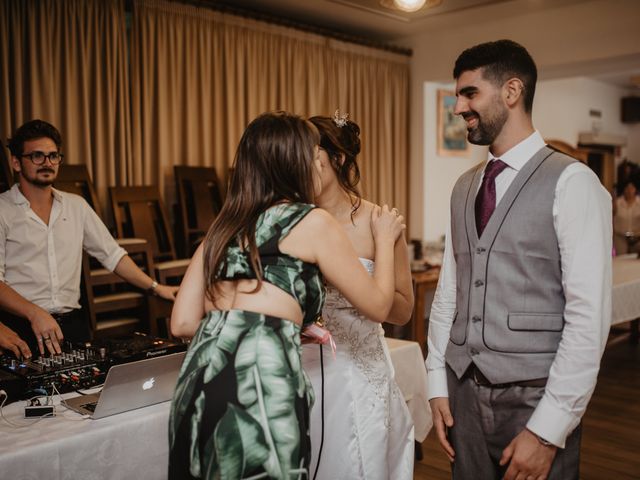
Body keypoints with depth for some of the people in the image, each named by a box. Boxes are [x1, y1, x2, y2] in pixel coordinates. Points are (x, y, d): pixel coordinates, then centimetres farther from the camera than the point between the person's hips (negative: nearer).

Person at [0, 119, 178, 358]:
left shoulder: (76, 205, 14)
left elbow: (112, 254, 16)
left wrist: (156, 287, 9)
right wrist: (35, 314, -23)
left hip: (72, 323, 4)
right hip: (21, 327, -4)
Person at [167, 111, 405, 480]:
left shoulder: (226, 225, 19)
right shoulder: (313, 221, 3)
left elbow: (182, 323, 14)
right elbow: (378, 305, 11)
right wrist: (385, 239, 27)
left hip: (200, 378, 6)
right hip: (256, 378, -6)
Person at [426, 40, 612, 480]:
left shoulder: (571, 183, -11)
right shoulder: (464, 188, 9)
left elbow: (589, 316, -15)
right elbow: (448, 292, 10)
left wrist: (547, 431, -15)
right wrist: (438, 385, 7)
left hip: (536, 399, -5)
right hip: (465, 394, 5)